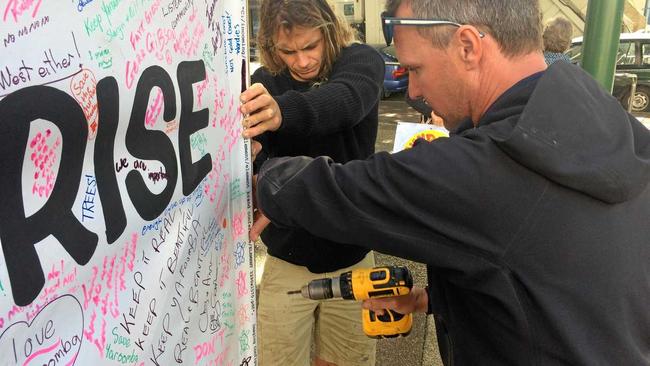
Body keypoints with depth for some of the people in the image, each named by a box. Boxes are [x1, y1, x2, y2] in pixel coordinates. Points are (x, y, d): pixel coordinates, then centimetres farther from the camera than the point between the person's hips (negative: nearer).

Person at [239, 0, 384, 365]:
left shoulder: (361, 60, -9)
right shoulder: (265, 82, -5)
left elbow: (346, 99, -33)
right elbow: (257, 164, -15)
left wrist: (284, 111, -54)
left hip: (351, 255, 0)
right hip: (287, 258, 1)